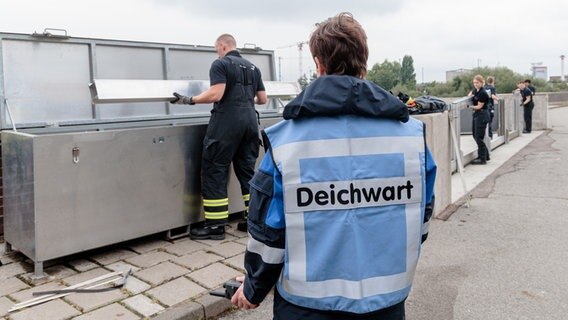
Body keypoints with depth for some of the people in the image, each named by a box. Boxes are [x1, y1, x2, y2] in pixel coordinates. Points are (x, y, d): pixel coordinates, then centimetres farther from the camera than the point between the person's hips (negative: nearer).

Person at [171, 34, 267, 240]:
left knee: (214, 171, -1)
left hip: (227, 122, -7)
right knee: (247, 170, 13)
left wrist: (189, 100, -6)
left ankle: (215, 226, 0)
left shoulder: (220, 64, -3)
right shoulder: (252, 67, 17)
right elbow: (263, 99, 18)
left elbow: (216, 94, -16)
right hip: (250, 121, 7)